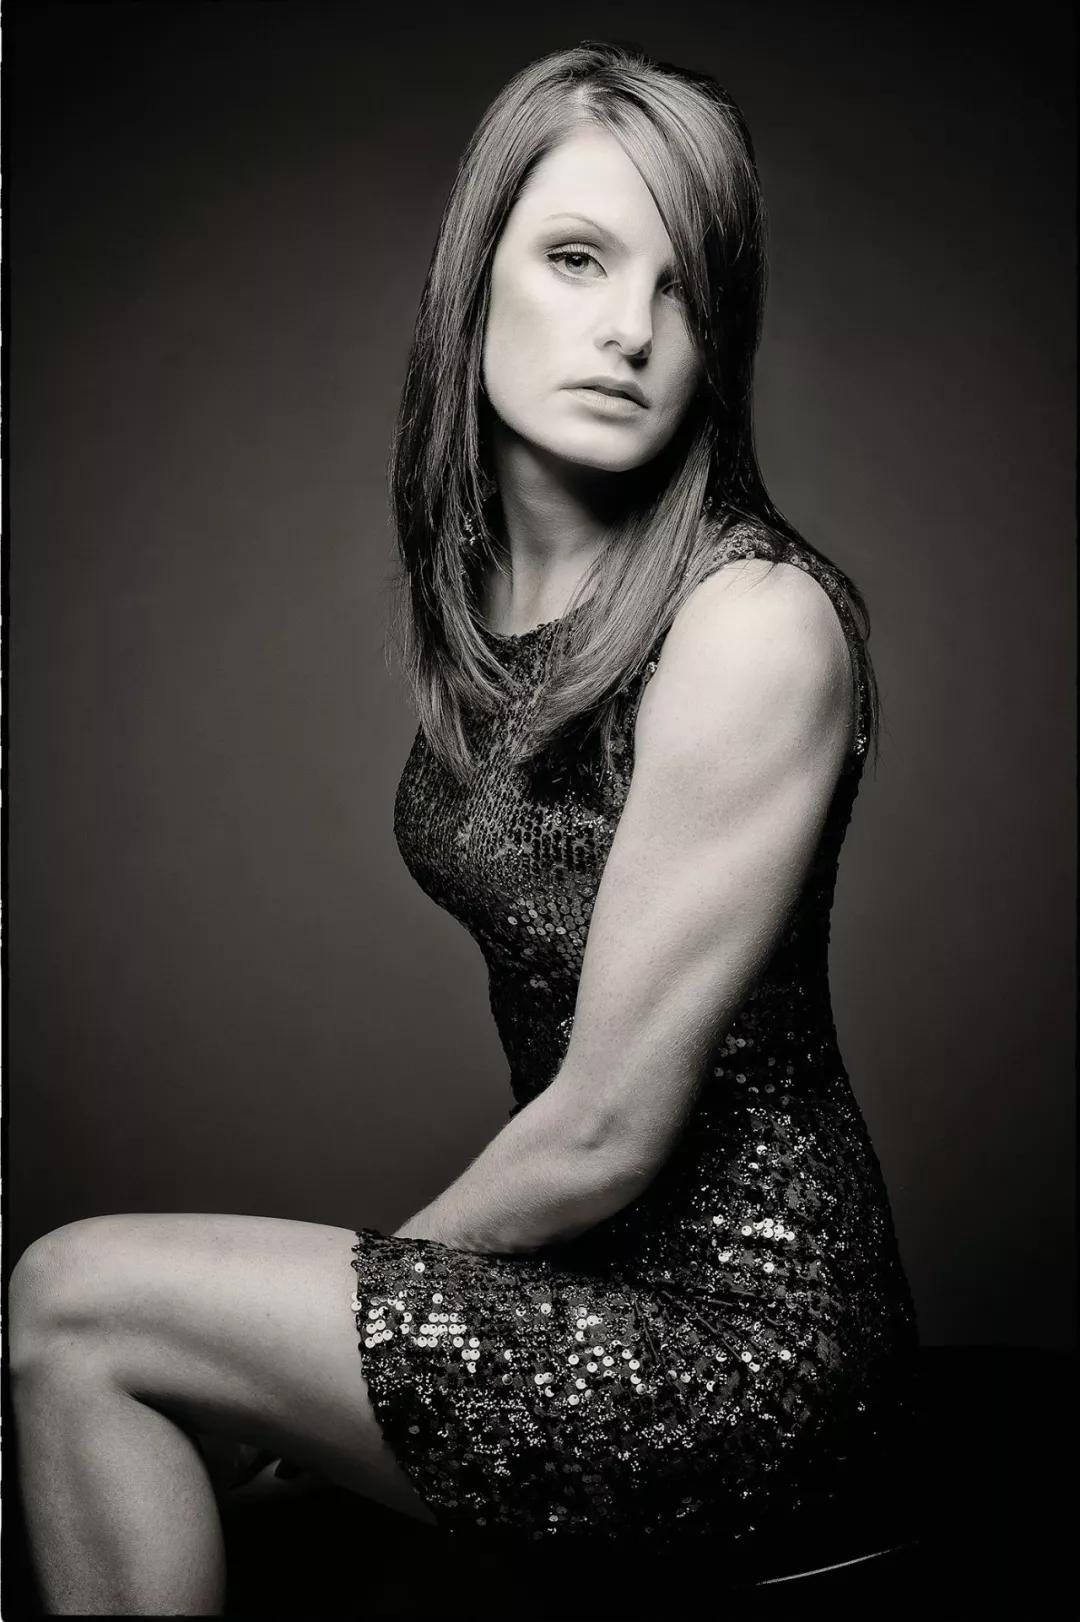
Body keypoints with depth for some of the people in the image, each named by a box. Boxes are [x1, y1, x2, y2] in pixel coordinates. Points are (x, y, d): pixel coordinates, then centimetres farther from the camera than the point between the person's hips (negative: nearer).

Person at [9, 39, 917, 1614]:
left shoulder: (757, 622, -23)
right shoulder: (482, 580, 3)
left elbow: (609, 1131, -20)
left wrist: (387, 1265, -3)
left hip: (736, 1320, -7)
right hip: (585, 1250, 7)